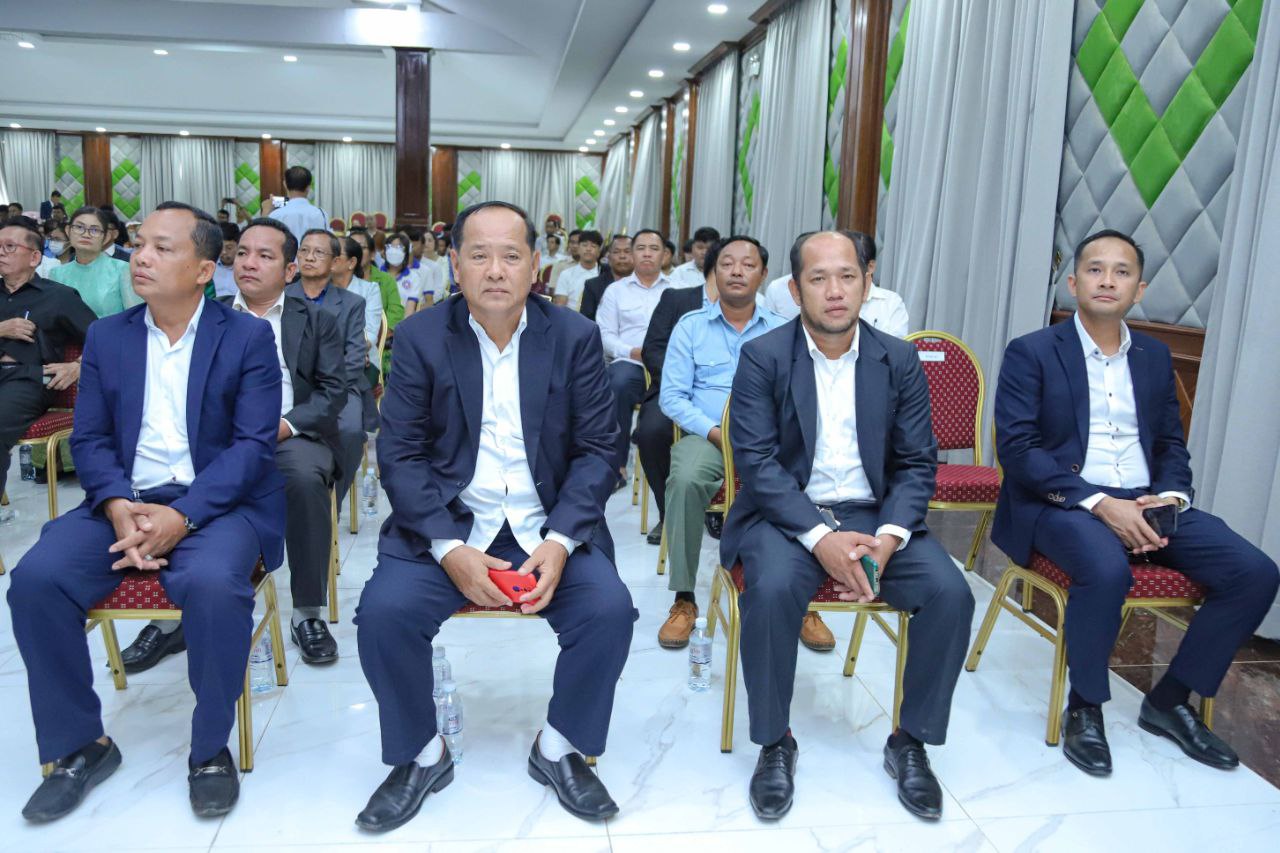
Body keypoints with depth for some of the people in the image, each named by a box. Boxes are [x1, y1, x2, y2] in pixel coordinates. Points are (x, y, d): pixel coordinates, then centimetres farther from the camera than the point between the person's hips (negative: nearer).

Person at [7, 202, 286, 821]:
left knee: (213, 585, -33)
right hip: (123, 500, 4)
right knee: (35, 579, -21)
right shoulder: (106, 336, 12)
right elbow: (89, 439, 6)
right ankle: (79, 745, 1)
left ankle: (211, 748, -9)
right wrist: (119, 506, -15)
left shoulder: (248, 337, 0)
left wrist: (182, 515, -21)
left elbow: (254, 444, -8)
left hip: (217, 502, -4)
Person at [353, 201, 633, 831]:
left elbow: (596, 449, -1)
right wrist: (449, 549, -18)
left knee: (609, 610, -22)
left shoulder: (575, 337, 0)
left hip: (549, 525, 1)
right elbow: (400, 454, -4)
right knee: (383, 611, -23)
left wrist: (560, 542, -16)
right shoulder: (420, 337, -1)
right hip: (444, 522, 0)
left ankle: (558, 749, 7)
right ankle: (421, 756, 6)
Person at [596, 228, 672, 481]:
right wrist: (632, 351, -9)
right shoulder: (615, 290, 18)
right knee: (619, 384, -34)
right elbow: (605, 334, 9)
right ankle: (616, 464, -24)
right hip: (630, 362, 0)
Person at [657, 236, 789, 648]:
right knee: (685, 480, -36)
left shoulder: (782, 331, 13)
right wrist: (716, 432, -14)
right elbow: (671, 396, 1)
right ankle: (684, 599, -20)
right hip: (707, 436, -1)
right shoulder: (690, 326, 9)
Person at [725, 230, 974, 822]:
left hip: (874, 514, 3)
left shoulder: (900, 360, 4)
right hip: (786, 513, -2)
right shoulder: (763, 357, -5)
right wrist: (820, 536, -24)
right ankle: (775, 745, -8)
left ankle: (910, 741, 3)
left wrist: (888, 537, -16)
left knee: (950, 592, -21)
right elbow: (756, 461, -12)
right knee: (773, 588, -33)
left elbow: (918, 462, 3)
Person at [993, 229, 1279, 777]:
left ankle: (1169, 701, 5)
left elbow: (1172, 445, 17)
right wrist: (1098, 504, -20)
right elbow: (1016, 448, -11)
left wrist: (1169, 497, -7)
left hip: (1145, 504, 6)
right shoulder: (1031, 353, -2)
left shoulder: (1155, 357, 16)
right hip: (1063, 502, -5)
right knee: (1107, 571, -36)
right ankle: (1084, 708, -10)